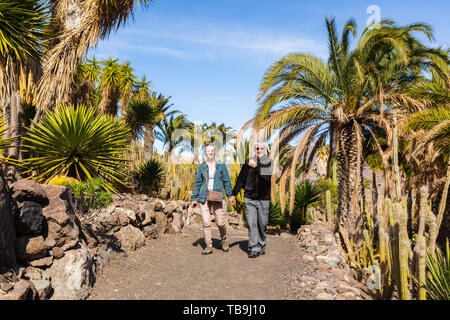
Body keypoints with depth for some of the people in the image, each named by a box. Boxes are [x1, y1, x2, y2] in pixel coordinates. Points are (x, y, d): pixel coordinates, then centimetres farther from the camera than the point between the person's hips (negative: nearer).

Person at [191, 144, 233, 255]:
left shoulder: (221, 165, 4)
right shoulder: (202, 166, 8)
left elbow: (227, 182, 6)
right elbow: (198, 183, 13)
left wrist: (230, 196, 1)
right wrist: (194, 198, 11)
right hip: (204, 197, 1)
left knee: (220, 223, 0)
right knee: (206, 223, -1)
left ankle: (224, 240, 29)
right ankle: (208, 246, 11)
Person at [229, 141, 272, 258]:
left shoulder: (269, 162, 3)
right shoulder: (249, 162, 7)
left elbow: (267, 176, -16)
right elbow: (241, 179, 10)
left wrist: (256, 167, -18)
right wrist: (233, 194, 8)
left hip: (263, 199, -1)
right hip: (249, 198, 1)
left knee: (262, 224, 7)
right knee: (252, 223, -5)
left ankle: (261, 246, 26)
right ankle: (254, 249, 1)